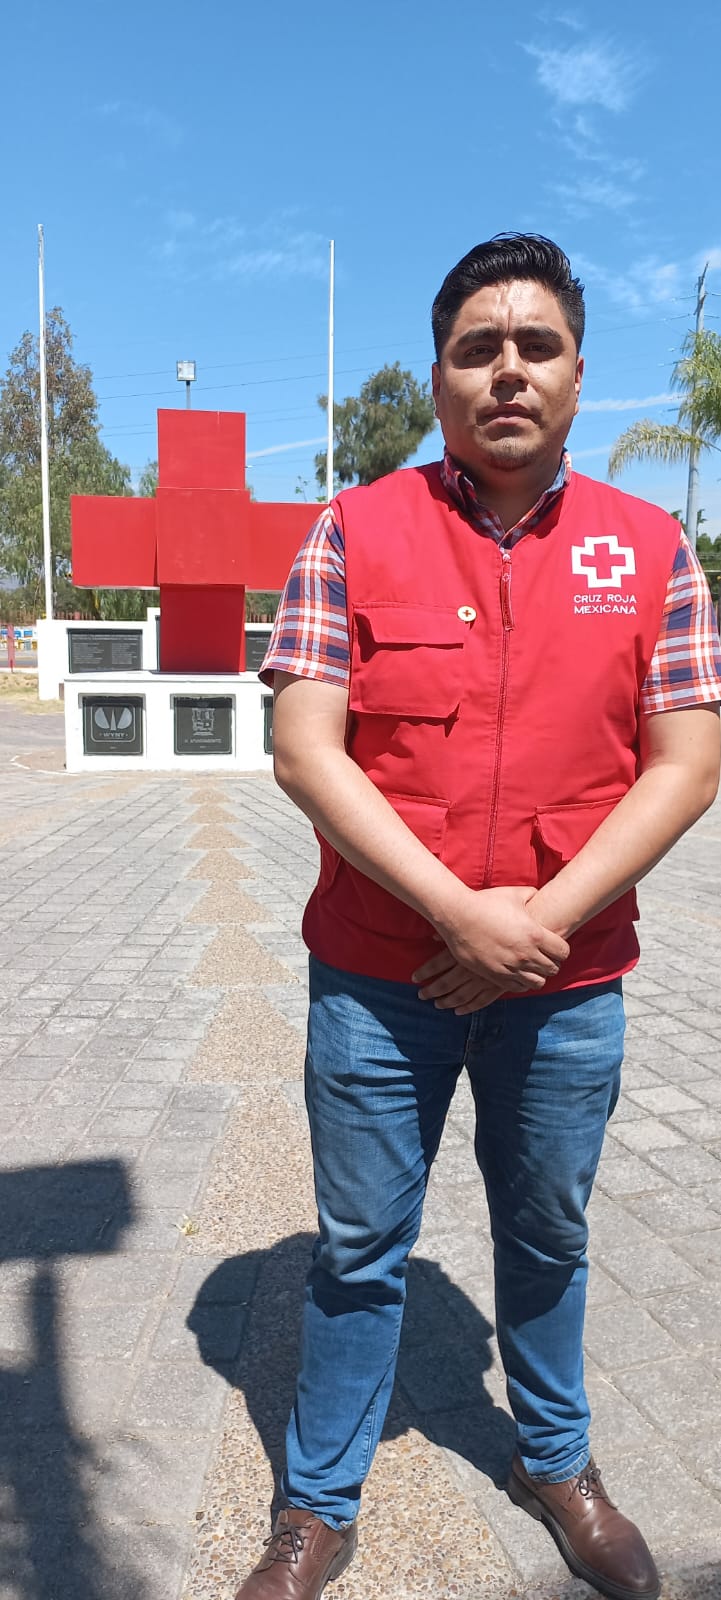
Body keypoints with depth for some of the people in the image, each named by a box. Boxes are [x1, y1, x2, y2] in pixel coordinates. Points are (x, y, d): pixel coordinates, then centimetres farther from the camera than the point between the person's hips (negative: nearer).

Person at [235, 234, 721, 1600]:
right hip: (378, 979, -1)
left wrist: (544, 918, -14)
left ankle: (556, 1462, 47)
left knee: (547, 1240, 21)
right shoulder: (355, 534, -5)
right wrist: (461, 912, -17)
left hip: (571, 987, 2)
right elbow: (304, 750, -12)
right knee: (359, 1251, 13)